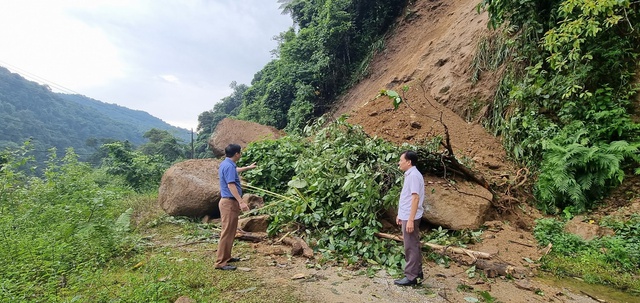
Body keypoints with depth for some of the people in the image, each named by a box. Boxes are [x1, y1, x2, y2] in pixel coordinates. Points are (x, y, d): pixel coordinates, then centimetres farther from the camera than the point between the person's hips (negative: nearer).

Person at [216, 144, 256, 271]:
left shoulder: (226, 164, 14)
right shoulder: (229, 166, -19)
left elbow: (235, 170, 37)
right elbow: (231, 185, -27)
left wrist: (248, 167, 51)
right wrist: (241, 202, -32)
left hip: (228, 201, 11)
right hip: (229, 202, -11)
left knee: (230, 231, 17)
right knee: (227, 233, -8)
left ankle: (226, 257, 27)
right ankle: (221, 262, -4)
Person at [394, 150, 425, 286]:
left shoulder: (414, 175, -18)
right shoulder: (409, 174, 13)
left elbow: (415, 198, -24)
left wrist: (410, 219, -25)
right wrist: (400, 215, 22)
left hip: (410, 218, -10)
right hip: (406, 216, 10)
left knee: (410, 247, -2)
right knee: (413, 245, 17)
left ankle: (411, 277, 6)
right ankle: (417, 272, 29)